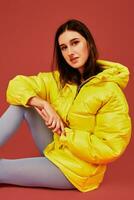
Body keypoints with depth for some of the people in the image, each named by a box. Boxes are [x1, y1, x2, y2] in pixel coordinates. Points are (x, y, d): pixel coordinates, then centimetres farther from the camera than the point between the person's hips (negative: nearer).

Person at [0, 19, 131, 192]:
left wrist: (63, 133, -19)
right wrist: (43, 104, -24)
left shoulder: (110, 92, -19)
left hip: (77, 168, -6)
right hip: (55, 150, 6)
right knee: (21, 105, -11)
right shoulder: (57, 79, -1)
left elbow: (109, 148, -21)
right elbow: (17, 85, -6)